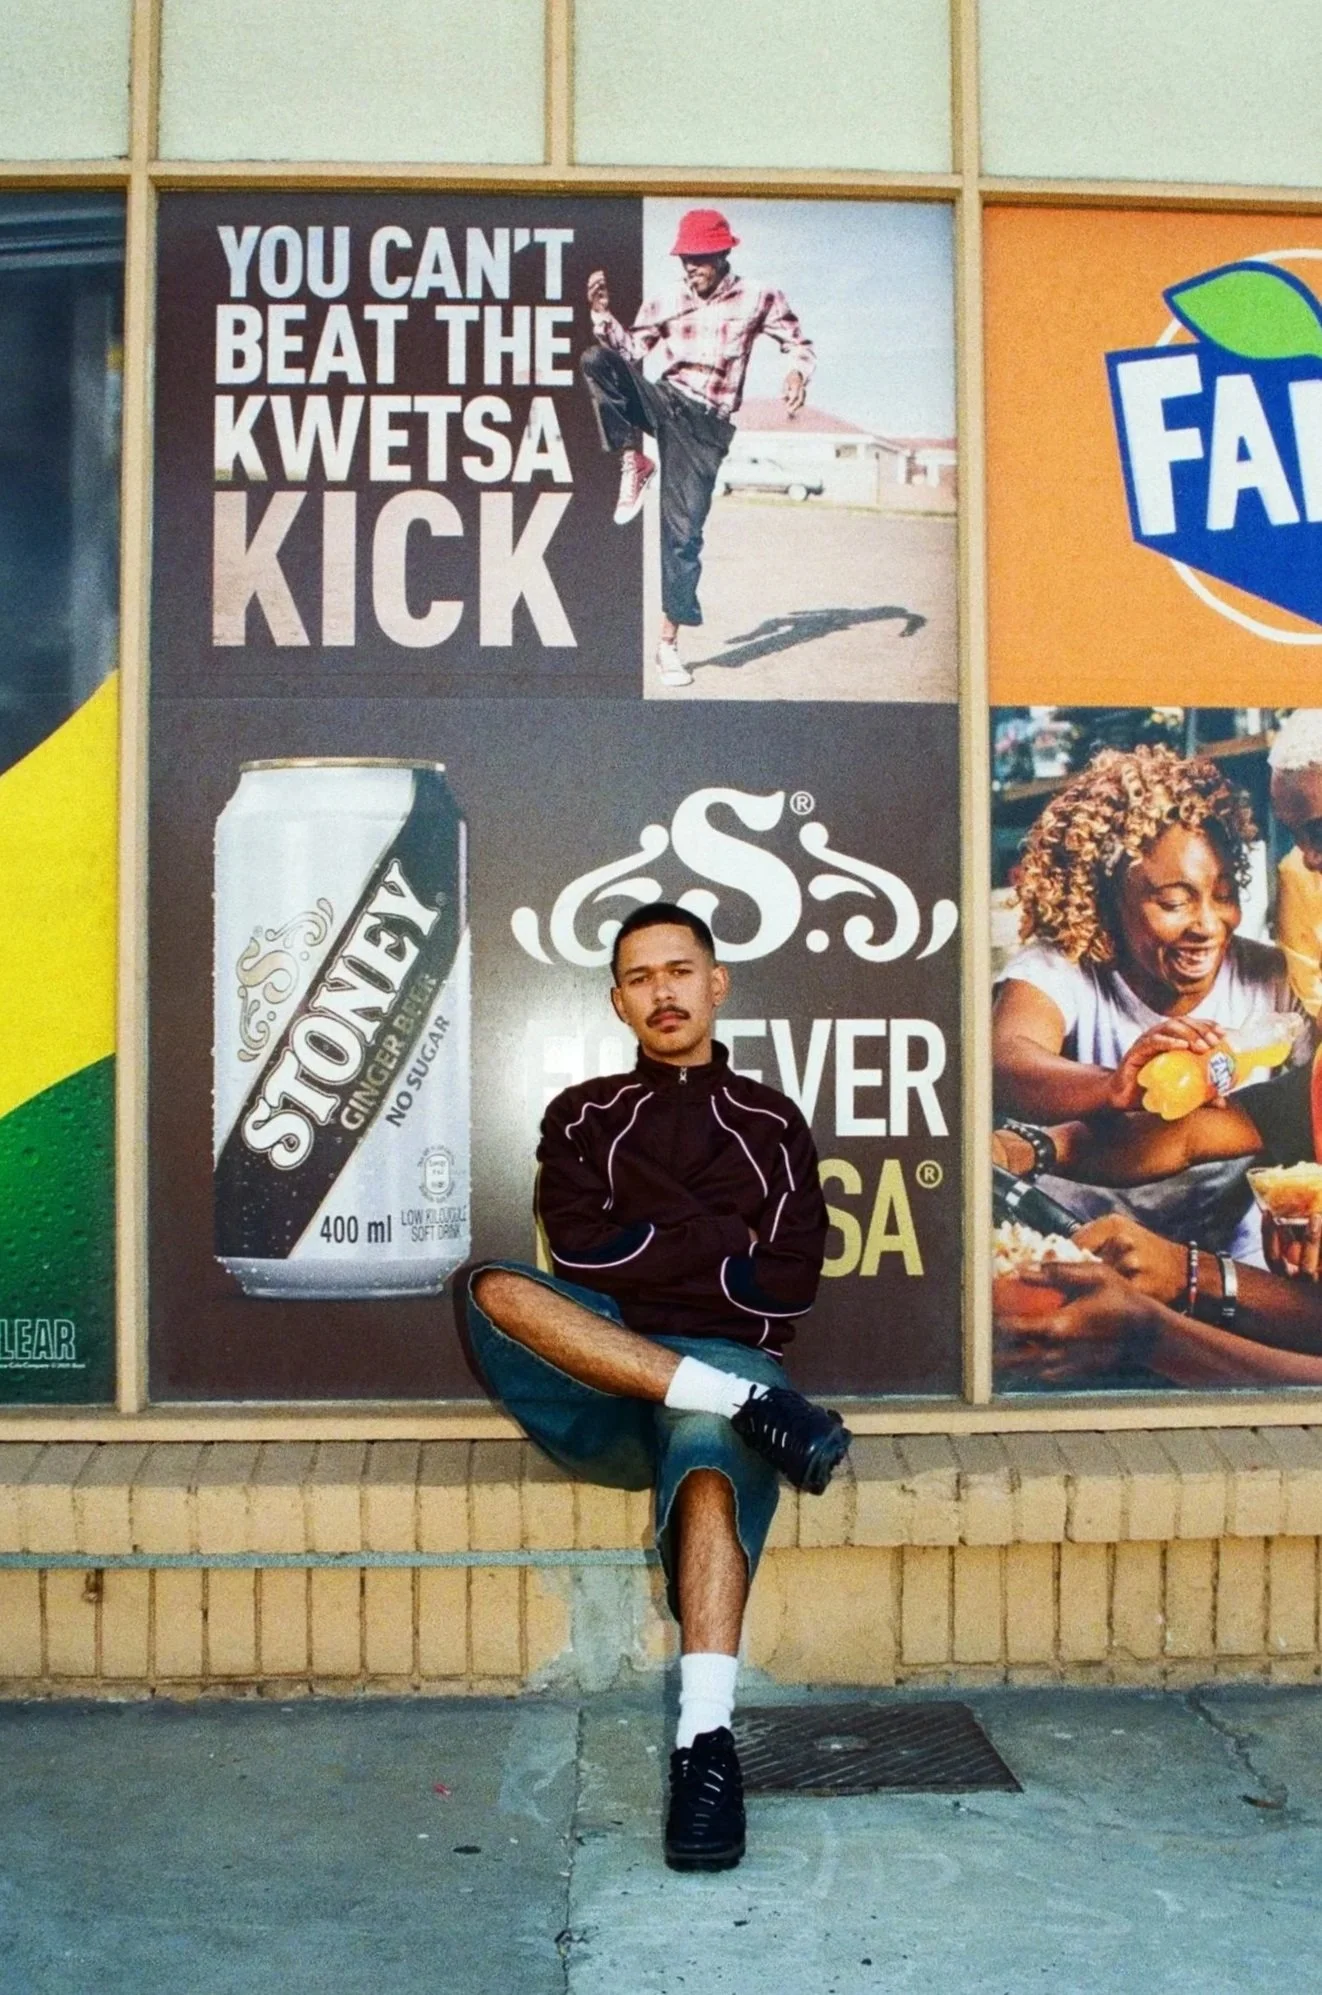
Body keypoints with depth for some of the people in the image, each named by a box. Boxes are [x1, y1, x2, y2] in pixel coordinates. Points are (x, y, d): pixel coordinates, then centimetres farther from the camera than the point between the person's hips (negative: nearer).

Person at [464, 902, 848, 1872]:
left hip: (725, 1356, -1)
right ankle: (747, 1403, -32)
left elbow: (786, 1285, 6)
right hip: (601, 1392, 2)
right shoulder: (583, 1114, 20)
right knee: (494, 1285, -29)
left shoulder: (770, 1123, 19)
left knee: (708, 1462, -37)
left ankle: (707, 1743, -46)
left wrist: (641, 1242, 1)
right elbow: (578, 1247, 1)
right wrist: (720, 1242, -1)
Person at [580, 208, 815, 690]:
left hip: (705, 425, -2)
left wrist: (798, 371, -13)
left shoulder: (757, 299, 5)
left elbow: (799, 342, 9)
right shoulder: (666, 303, 10)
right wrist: (603, 313, -8)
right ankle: (634, 463, -13)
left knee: (684, 531, -8)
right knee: (597, 360, -26)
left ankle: (668, 641, 0)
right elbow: (630, 353, 7)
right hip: (662, 402, 2)